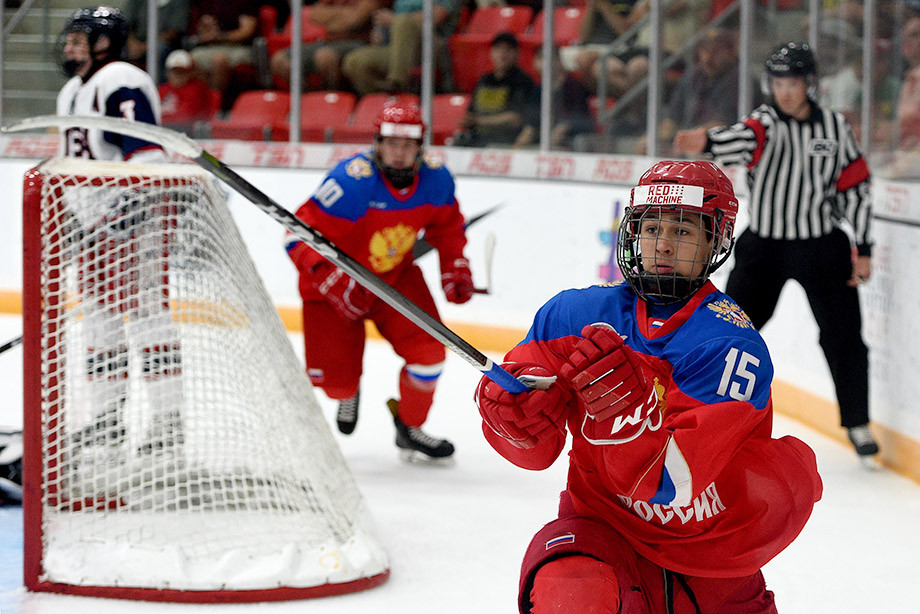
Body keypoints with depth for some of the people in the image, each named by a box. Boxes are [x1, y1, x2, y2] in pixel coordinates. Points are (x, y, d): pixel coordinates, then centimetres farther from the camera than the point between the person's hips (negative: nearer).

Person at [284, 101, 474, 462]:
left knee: (428, 349, -11)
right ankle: (348, 392, 36)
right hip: (337, 282, -4)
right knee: (336, 376, -6)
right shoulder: (352, 181, -32)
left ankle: (409, 429, 14)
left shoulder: (435, 179, -13)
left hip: (396, 276, 4)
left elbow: (446, 226, 10)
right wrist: (332, 280, -40)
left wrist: (454, 266, -2)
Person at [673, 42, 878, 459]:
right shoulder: (765, 122, -8)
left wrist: (862, 248, 2)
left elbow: (855, 188, 5)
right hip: (765, 247, -1)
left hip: (823, 248, 1)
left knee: (844, 339, 1)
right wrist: (706, 141, -55)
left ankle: (857, 424, 17)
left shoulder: (835, 127, 0)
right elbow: (744, 140, -32)